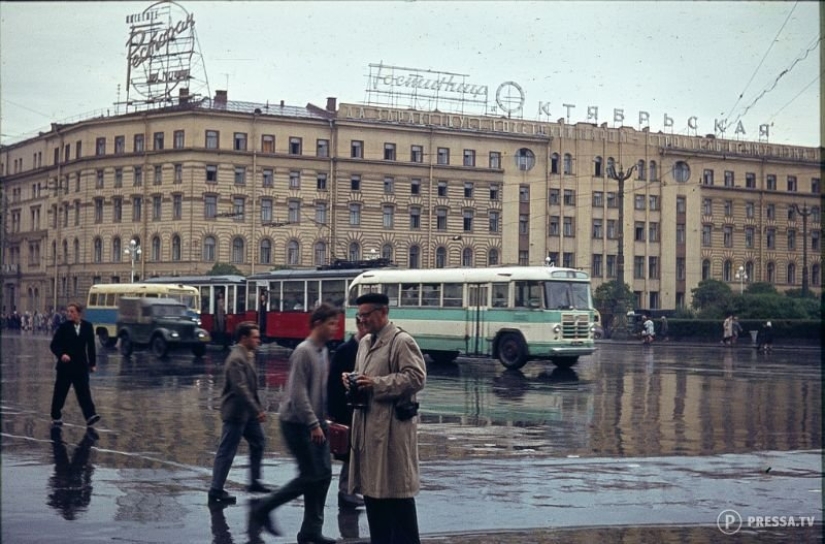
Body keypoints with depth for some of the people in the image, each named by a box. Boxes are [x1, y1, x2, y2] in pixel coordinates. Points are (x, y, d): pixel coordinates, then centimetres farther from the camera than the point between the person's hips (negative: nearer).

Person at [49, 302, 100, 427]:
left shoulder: (87, 326, 1)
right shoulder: (64, 327, -5)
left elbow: (91, 346, 7)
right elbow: (54, 345, -4)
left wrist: (92, 363, 7)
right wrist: (61, 354, -22)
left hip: (81, 365, 1)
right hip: (65, 364, -1)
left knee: (84, 391, -6)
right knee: (60, 391, 8)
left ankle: (90, 415, -15)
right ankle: (56, 416, 21)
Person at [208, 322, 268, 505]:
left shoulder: (248, 355, 10)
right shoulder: (236, 359, -20)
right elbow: (240, 388, -27)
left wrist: (259, 408, 15)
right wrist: (257, 411, -27)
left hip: (247, 412, 10)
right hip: (236, 412, -10)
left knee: (258, 442, 18)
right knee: (227, 452, -3)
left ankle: (254, 482, 28)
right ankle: (216, 491, 4)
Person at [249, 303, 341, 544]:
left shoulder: (324, 352, 11)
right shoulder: (303, 352, -16)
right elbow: (298, 393, -20)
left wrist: (324, 420, 13)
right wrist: (313, 424, -20)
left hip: (315, 423, 9)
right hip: (298, 424, -9)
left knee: (323, 475, 5)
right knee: (311, 476, -8)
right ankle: (263, 507, 5)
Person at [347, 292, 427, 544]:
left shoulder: (402, 341, -10)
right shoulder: (365, 342, 15)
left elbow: (416, 378, -18)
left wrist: (376, 384, -20)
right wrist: (352, 380, 3)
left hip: (392, 428, -8)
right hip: (368, 425, 9)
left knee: (397, 490, -4)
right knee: (371, 487, 13)